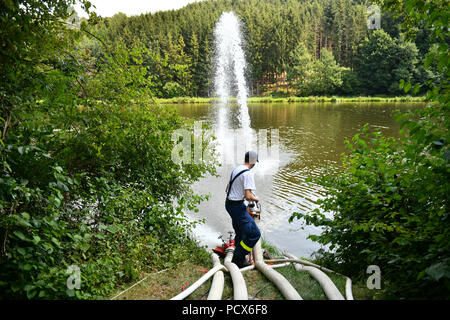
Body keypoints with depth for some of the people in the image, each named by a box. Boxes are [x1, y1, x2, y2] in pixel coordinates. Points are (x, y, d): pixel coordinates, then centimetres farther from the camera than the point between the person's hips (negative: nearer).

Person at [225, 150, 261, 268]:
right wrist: (256, 198, -3)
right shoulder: (248, 173, -19)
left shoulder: (236, 169, 9)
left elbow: (228, 188, 20)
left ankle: (240, 259, 30)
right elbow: (248, 197, -24)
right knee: (254, 234, -4)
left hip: (229, 204, 10)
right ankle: (237, 259, 1)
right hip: (237, 206, -10)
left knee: (240, 233, 21)